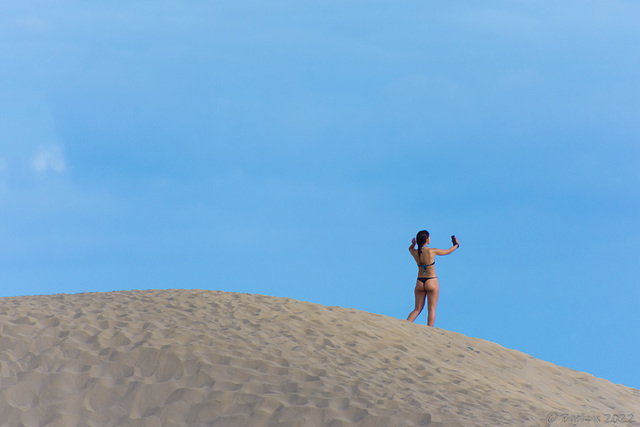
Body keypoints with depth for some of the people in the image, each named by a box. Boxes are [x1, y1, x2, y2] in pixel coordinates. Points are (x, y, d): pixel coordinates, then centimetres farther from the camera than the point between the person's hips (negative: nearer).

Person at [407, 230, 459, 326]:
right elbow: (448, 251, 3)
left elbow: (410, 249, 25)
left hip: (419, 283, 4)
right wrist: (456, 245, 23)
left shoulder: (415, 252, -3)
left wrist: (413, 244, 3)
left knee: (417, 309, 10)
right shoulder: (432, 251, -13)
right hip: (432, 282, -4)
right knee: (431, 310, 1)